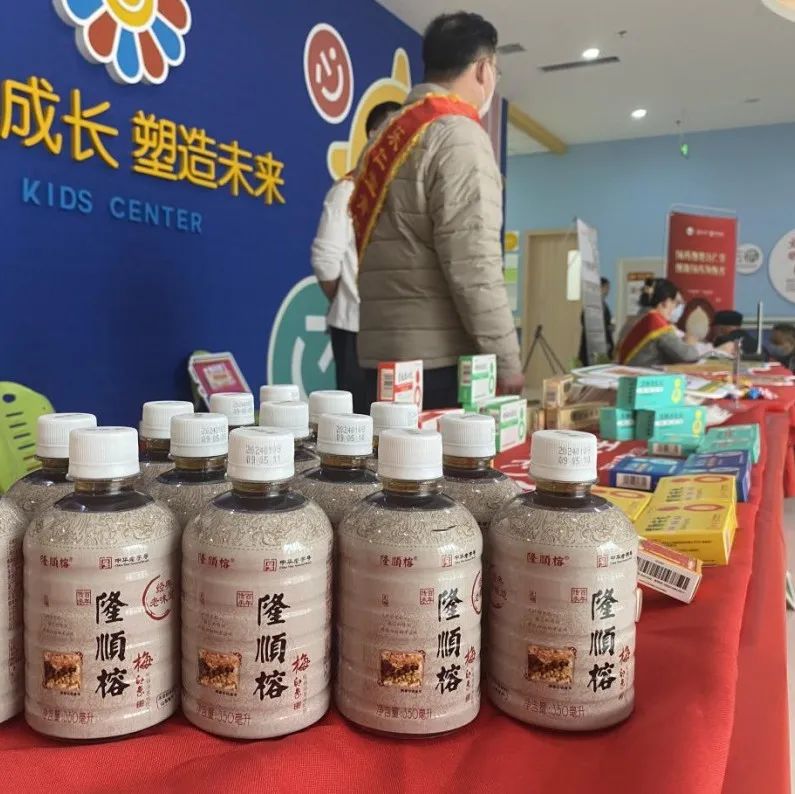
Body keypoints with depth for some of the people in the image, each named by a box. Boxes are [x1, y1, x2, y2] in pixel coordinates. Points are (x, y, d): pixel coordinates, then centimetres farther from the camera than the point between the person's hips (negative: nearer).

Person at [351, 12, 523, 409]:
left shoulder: (387, 135, 18)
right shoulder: (458, 134, -8)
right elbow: (472, 264, -17)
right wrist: (506, 360, -12)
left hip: (384, 354, 9)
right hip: (440, 359, -8)